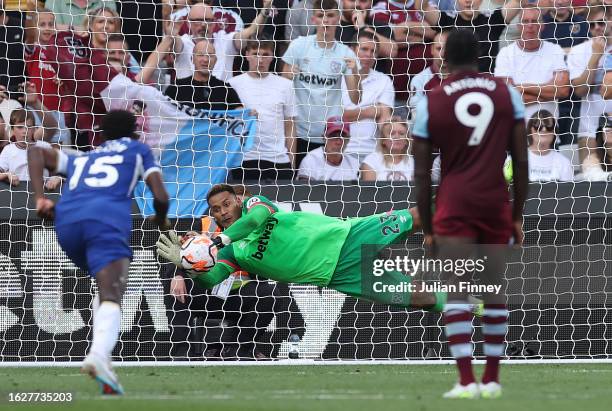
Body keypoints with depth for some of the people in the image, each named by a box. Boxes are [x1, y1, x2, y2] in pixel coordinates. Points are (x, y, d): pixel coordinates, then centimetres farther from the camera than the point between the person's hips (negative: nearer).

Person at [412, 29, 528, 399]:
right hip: (497, 204, 2)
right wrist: (518, 216, 14)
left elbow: (422, 174, 2)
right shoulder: (507, 94, 7)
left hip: (454, 205, -2)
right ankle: (493, 379, 15)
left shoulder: (431, 102, 2)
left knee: (457, 292, -4)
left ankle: (467, 381, -13)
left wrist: (427, 230, 10)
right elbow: (521, 161, 6)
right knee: (494, 290, 12)